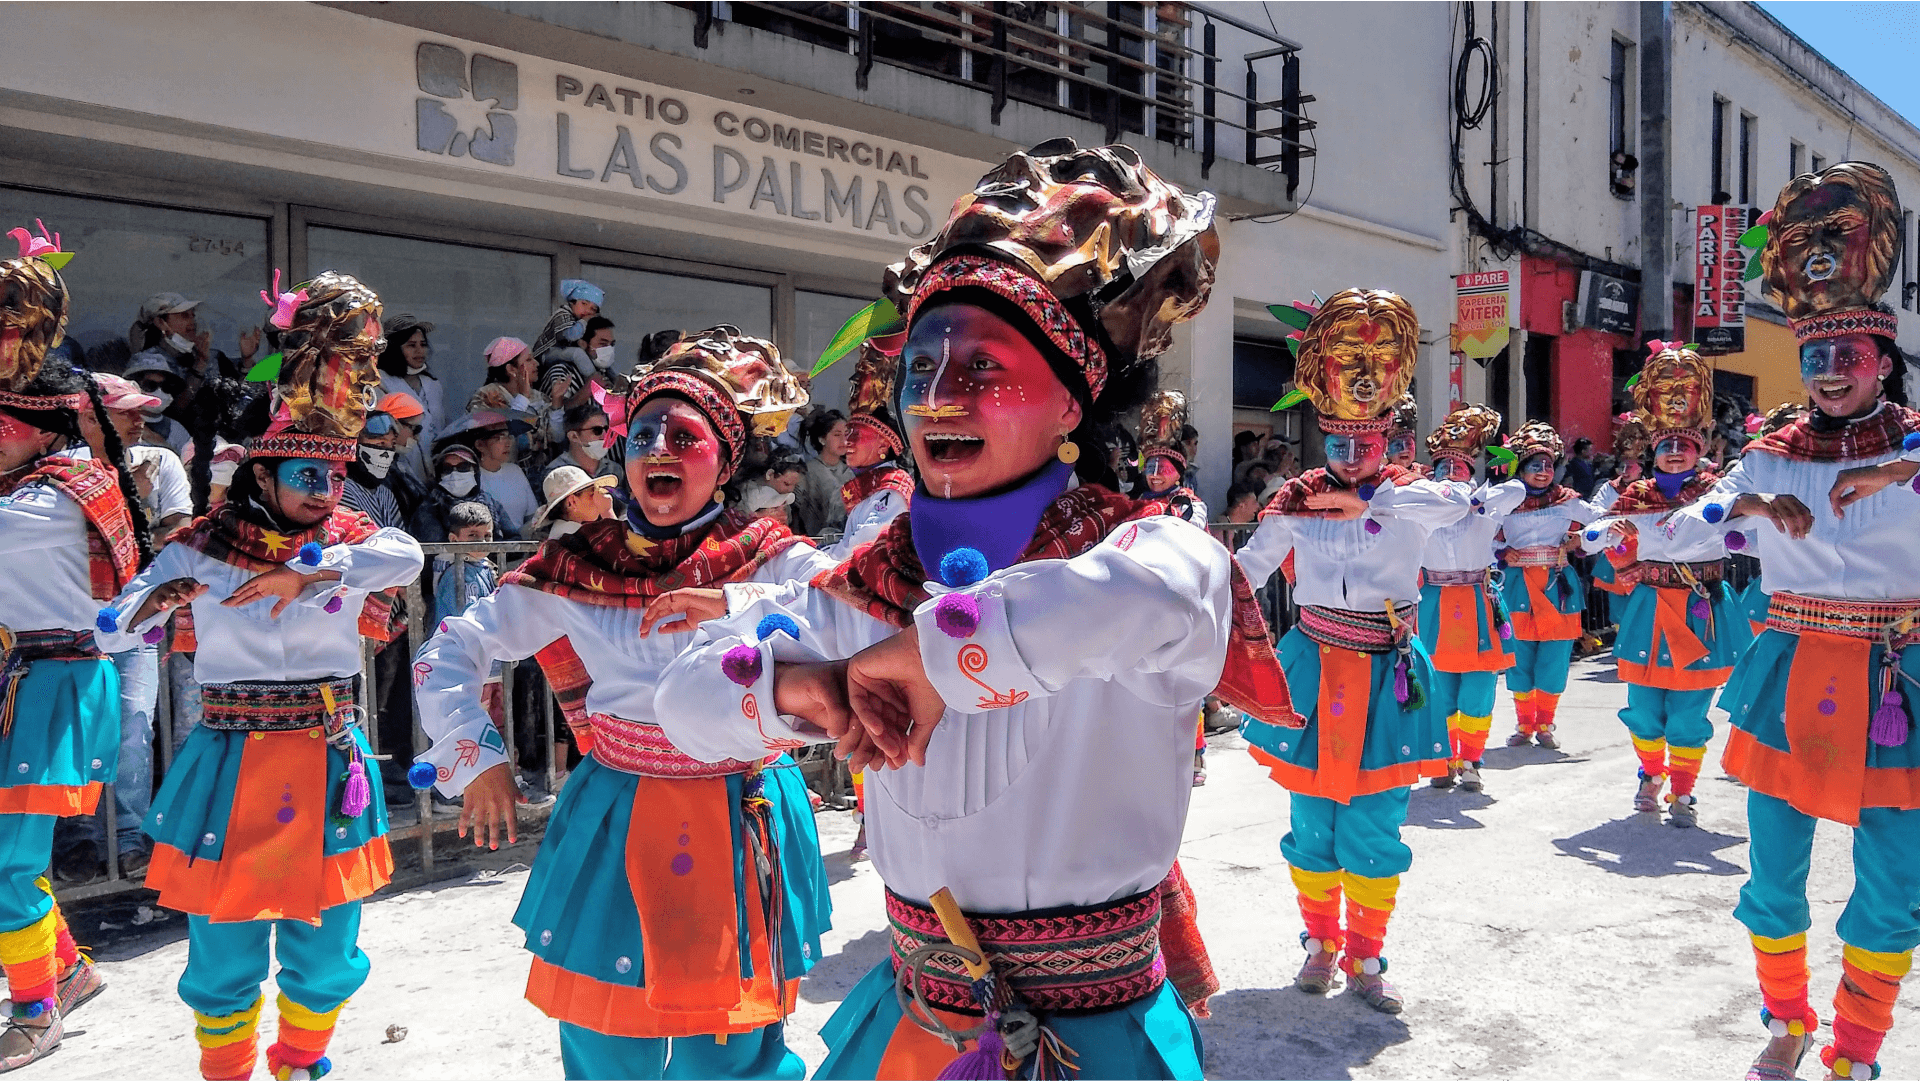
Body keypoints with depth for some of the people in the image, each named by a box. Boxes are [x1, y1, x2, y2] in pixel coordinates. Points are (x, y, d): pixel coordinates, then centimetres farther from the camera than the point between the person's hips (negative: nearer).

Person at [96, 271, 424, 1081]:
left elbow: (406, 557, -22)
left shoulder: (347, 543, 1)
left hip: (325, 762, 1)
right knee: (225, 947, 7)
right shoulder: (203, 549, 1)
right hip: (232, 763, -1)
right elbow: (113, 630, -1)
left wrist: (310, 571, -31)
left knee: (324, 947, 11)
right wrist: (165, 598, -21)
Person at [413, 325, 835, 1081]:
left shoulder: (768, 559, -5)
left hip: (738, 838, -2)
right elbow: (447, 653, 9)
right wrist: (474, 756, -2)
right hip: (614, 834, 2)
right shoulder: (577, 569, 1)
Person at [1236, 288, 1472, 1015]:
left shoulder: (1407, 495, -1)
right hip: (1315, 672, 1)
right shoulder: (1297, 501, 4)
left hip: (1386, 678, -1)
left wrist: (1366, 501, -28)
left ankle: (1365, 959, 18)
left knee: (1375, 826, 3)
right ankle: (1321, 944, 26)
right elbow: (1244, 572, 1)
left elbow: (1454, 503, -25)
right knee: (1311, 821, 8)